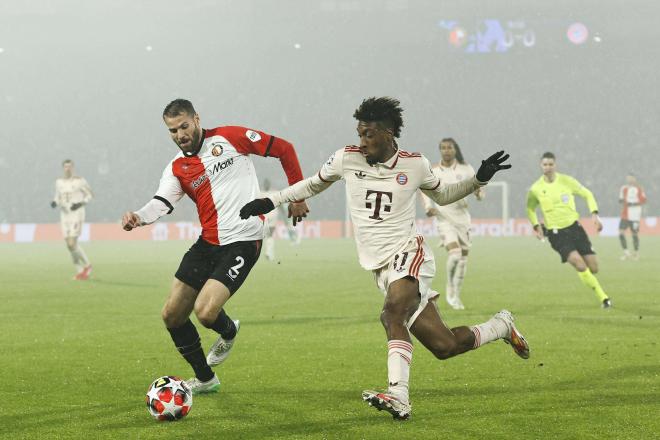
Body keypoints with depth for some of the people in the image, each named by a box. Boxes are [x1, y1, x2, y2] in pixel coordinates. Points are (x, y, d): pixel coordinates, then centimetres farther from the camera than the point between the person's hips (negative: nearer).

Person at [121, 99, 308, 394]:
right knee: (172, 315, 5)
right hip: (207, 244, 6)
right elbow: (161, 203, -10)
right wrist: (139, 217, -32)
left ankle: (228, 331, 18)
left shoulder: (230, 137, -4)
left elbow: (284, 149, 2)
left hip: (243, 242, -6)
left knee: (205, 312, -20)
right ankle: (205, 379, 24)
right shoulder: (177, 168, 7)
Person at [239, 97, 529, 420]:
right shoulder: (347, 159, 3)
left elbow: (442, 195, 18)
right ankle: (501, 326, 26)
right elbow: (313, 185, 20)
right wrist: (270, 202, 15)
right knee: (444, 346, -2)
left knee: (393, 312, -36)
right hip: (380, 267, 3)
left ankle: (398, 395, -40)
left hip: (408, 252, -3)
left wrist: (480, 179, 4)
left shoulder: (414, 164, 0)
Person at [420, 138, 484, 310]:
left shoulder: (466, 169, 1)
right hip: (444, 218, -3)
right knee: (454, 253, -22)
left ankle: (456, 295, 22)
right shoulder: (433, 171, -1)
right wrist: (428, 206, -5)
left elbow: (478, 189, 5)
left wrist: (479, 193, -19)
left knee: (463, 257, 7)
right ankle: (450, 288, -1)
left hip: (462, 217, 3)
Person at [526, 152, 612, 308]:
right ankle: (603, 298, -12)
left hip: (574, 227, 2)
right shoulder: (536, 189, -2)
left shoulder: (566, 181, -2)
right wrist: (536, 226, 2)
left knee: (593, 269, -4)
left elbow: (587, 194, 9)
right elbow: (530, 208, 17)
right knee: (579, 264, -23)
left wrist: (594, 214, -4)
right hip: (556, 234, -2)